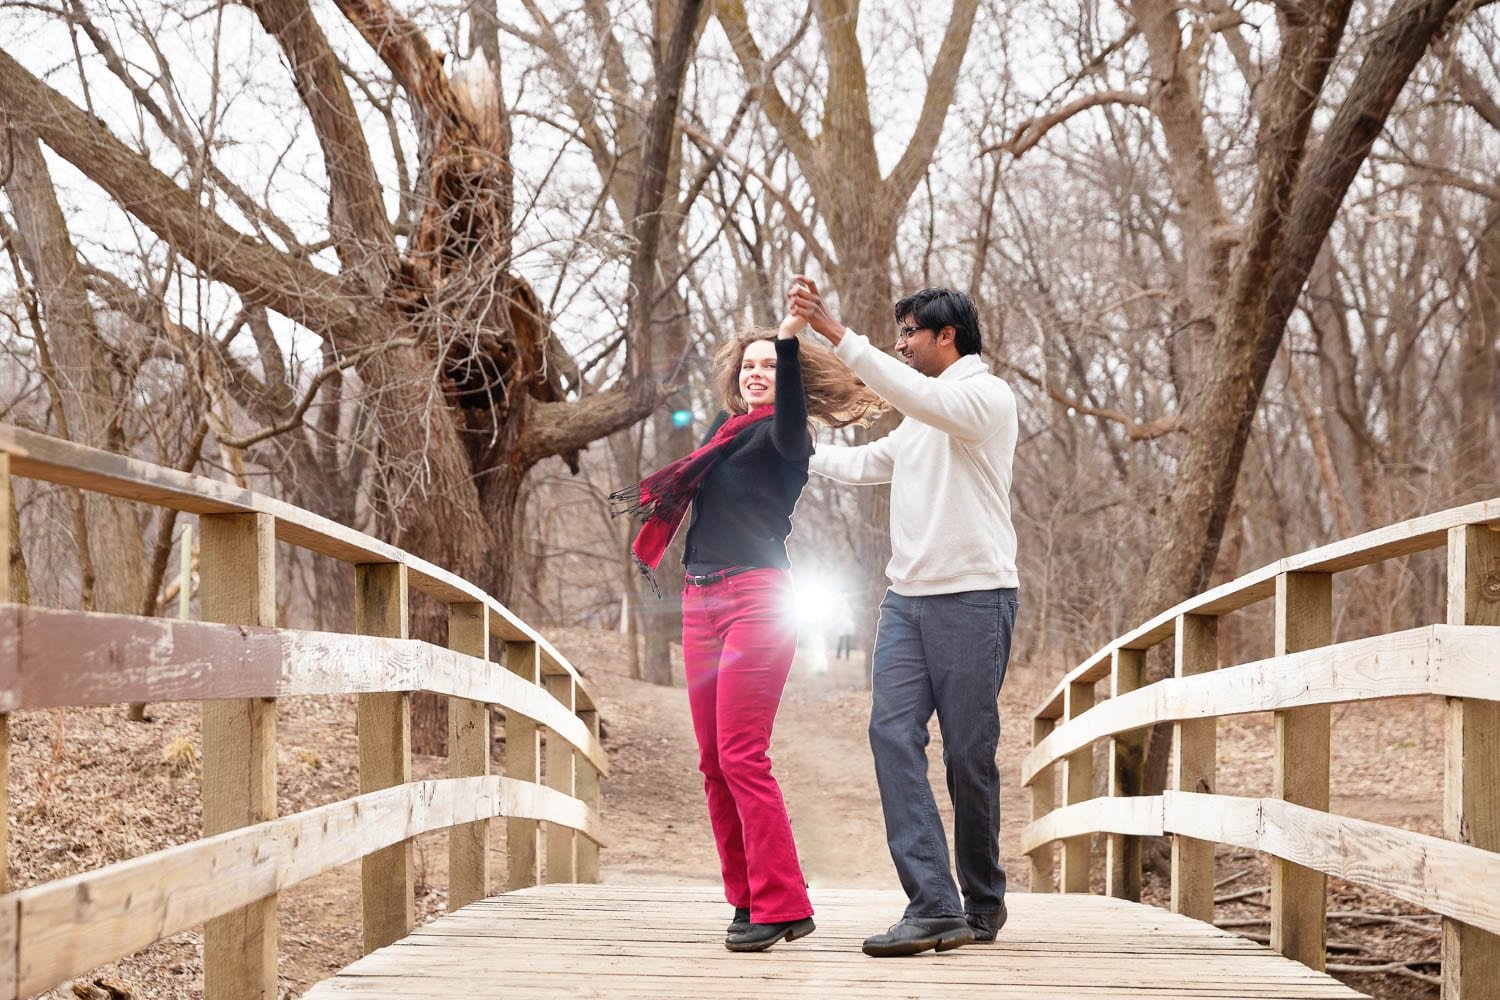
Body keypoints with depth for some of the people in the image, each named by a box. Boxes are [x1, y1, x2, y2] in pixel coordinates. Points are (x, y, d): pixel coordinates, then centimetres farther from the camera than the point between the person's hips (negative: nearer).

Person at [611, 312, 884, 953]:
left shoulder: (781, 436, -2)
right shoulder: (723, 430, 19)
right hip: (701, 601, 8)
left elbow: (790, 424, -25)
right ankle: (747, 899, 11)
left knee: (742, 757, -15)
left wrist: (790, 343, -37)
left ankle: (782, 905, -14)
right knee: (714, 761, 5)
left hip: (755, 600, -8)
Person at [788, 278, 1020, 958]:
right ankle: (933, 907, -14)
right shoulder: (920, 416, 25)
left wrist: (834, 331, -26)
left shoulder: (986, 395, -4)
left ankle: (983, 902, 12)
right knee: (893, 733, -9)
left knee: (968, 752, -4)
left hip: (973, 596, -8)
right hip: (908, 597, 8)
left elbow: (916, 395, -22)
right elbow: (864, 462, 39)